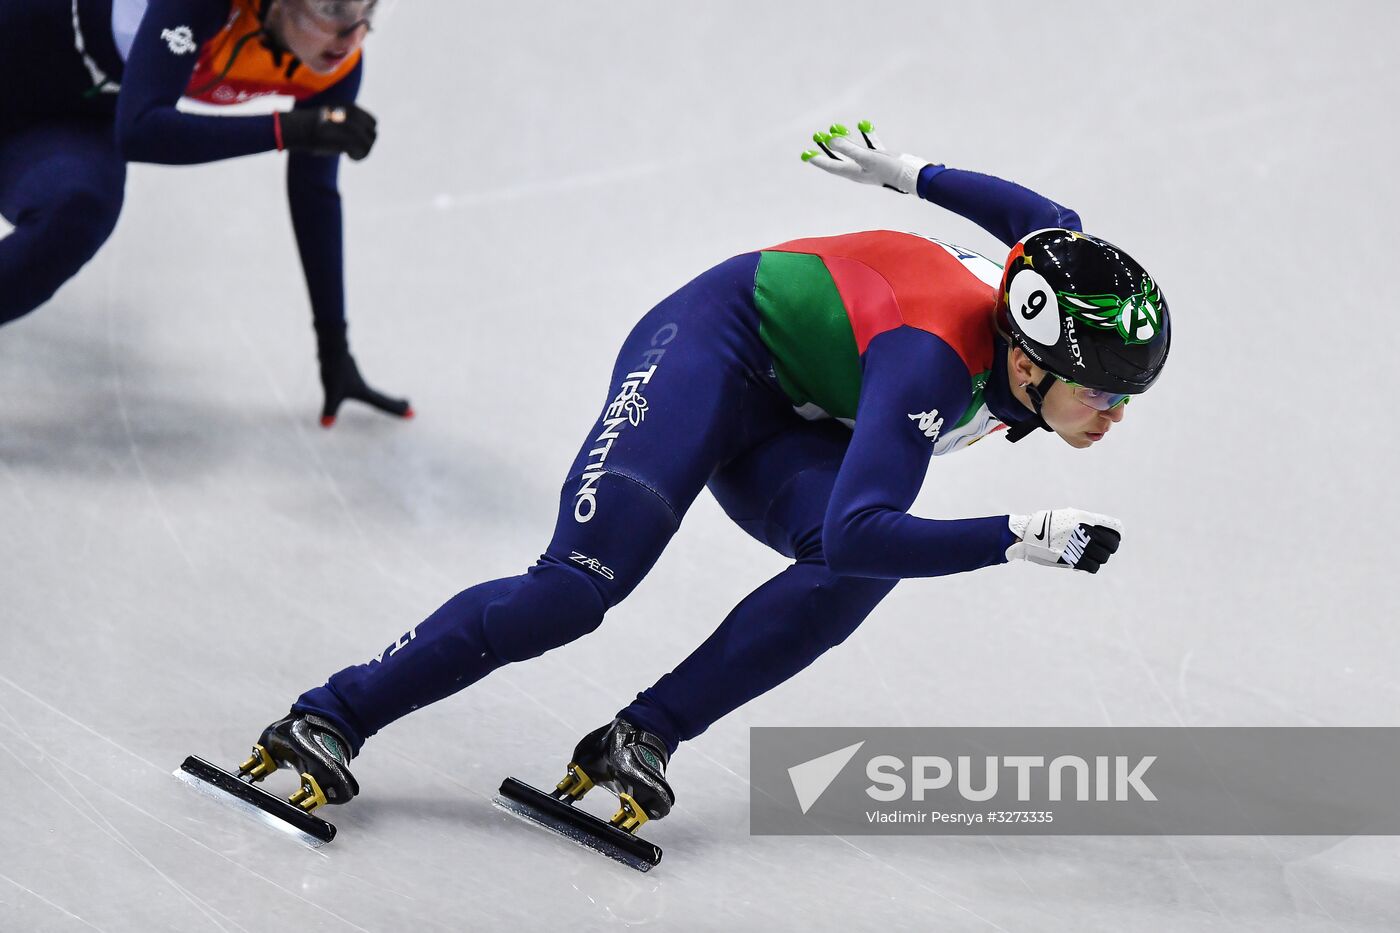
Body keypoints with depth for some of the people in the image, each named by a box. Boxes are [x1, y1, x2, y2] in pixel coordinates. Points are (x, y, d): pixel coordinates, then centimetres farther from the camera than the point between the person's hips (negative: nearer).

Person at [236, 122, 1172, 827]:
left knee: (860, 572, -23)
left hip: (782, 429, 7)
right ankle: (330, 718, -11)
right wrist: (1021, 537, -45)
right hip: (711, 343, -7)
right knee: (577, 589, -21)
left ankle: (644, 735, -19)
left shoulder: (1053, 307, -14)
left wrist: (908, 172, 15)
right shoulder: (933, 363, -37)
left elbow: (1044, 217, 9)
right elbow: (857, 530, -44)